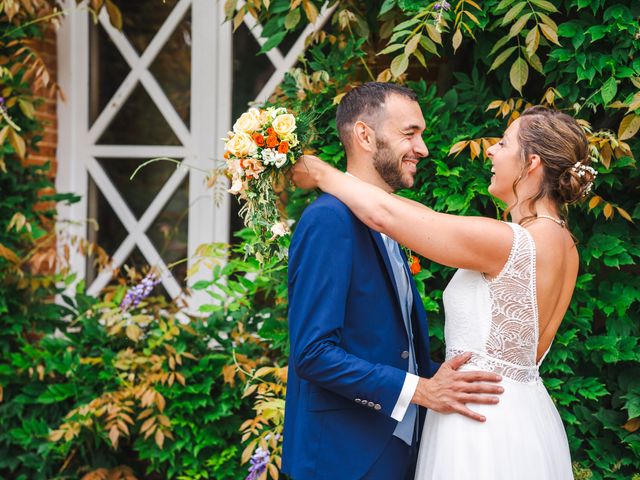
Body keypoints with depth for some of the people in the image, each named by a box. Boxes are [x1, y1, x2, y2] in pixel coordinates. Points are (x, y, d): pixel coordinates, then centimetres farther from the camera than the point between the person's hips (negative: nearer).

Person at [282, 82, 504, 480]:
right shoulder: (331, 219, -16)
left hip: (397, 447, 8)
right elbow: (312, 352, -22)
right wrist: (421, 390, -21)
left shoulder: (385, 225, 11)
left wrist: (441, 379, 1)